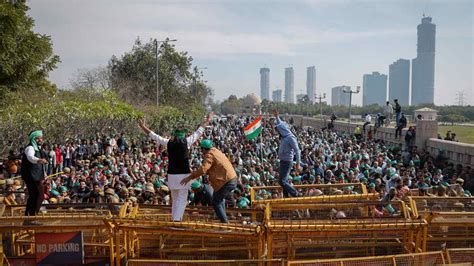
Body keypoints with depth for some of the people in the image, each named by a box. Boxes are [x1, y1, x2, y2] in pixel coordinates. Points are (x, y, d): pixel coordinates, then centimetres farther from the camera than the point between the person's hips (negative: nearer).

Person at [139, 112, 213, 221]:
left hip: (172, 175, 4)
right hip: (184, 175, -4)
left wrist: (143, 127, 25)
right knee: (182, 199, -3)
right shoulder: (186, 142, -3)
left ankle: (174, 219, 20)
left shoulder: (168, 143, 3)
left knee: (175, 200, 17)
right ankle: (177, 220, -13)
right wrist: (207, 121, 19)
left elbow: (154, 136, 13)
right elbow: (199, 132, 7)